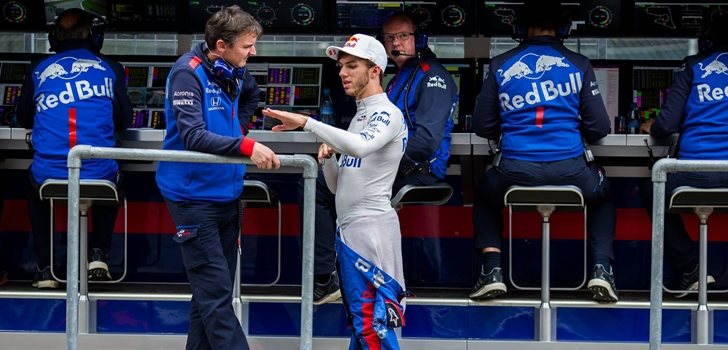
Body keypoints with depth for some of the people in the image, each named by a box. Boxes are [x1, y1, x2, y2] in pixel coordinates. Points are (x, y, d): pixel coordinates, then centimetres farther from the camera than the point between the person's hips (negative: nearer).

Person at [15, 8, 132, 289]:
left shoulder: (39, 70, 10)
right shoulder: (110, 69, 8)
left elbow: (24, 120, 22)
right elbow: (124, 122, 15)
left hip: (50, 174, 0)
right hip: (98, 173, 0)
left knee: (35, 190, 38)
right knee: (112, 183, 38)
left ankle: (44, 270, 26)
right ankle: (99, 254, 21)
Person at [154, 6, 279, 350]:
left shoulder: (235, 72, 5)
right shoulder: (188, 73, -17)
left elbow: (250, 92, 31)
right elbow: (192, 136, -27)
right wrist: (246, 146, -36)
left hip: (227, 192, 8)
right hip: (194, 195, -8)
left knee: (215, 293, 11)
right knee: (215, 294, -10)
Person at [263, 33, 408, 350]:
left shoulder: (387, 114, -7)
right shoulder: (358, 118, 21)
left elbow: (360, 146, -31)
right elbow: (337, 186, 22)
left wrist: (306, 123, -30)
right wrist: (327, 157, 2)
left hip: (371, 228, -10)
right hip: (349, 230, 10)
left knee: (372, 325, -15)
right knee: (359, 324, 11)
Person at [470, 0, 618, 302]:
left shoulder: (500, 65, 7)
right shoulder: (578, 65, 4)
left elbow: (483, 127, 10)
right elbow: (599, 128, 4)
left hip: (514, 175, 0)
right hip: (571, 172, 0)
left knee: (484, 193, 35)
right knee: (603, 196, 34)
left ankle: (491, 270, 19)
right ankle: (601, 269, 15)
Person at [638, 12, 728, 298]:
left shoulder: (693, 67, 8)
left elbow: (667, 126, 1)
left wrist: (651, 128, 25)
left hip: (694, 177, -2)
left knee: (651, 190, 30)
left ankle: (690, 270, 18)